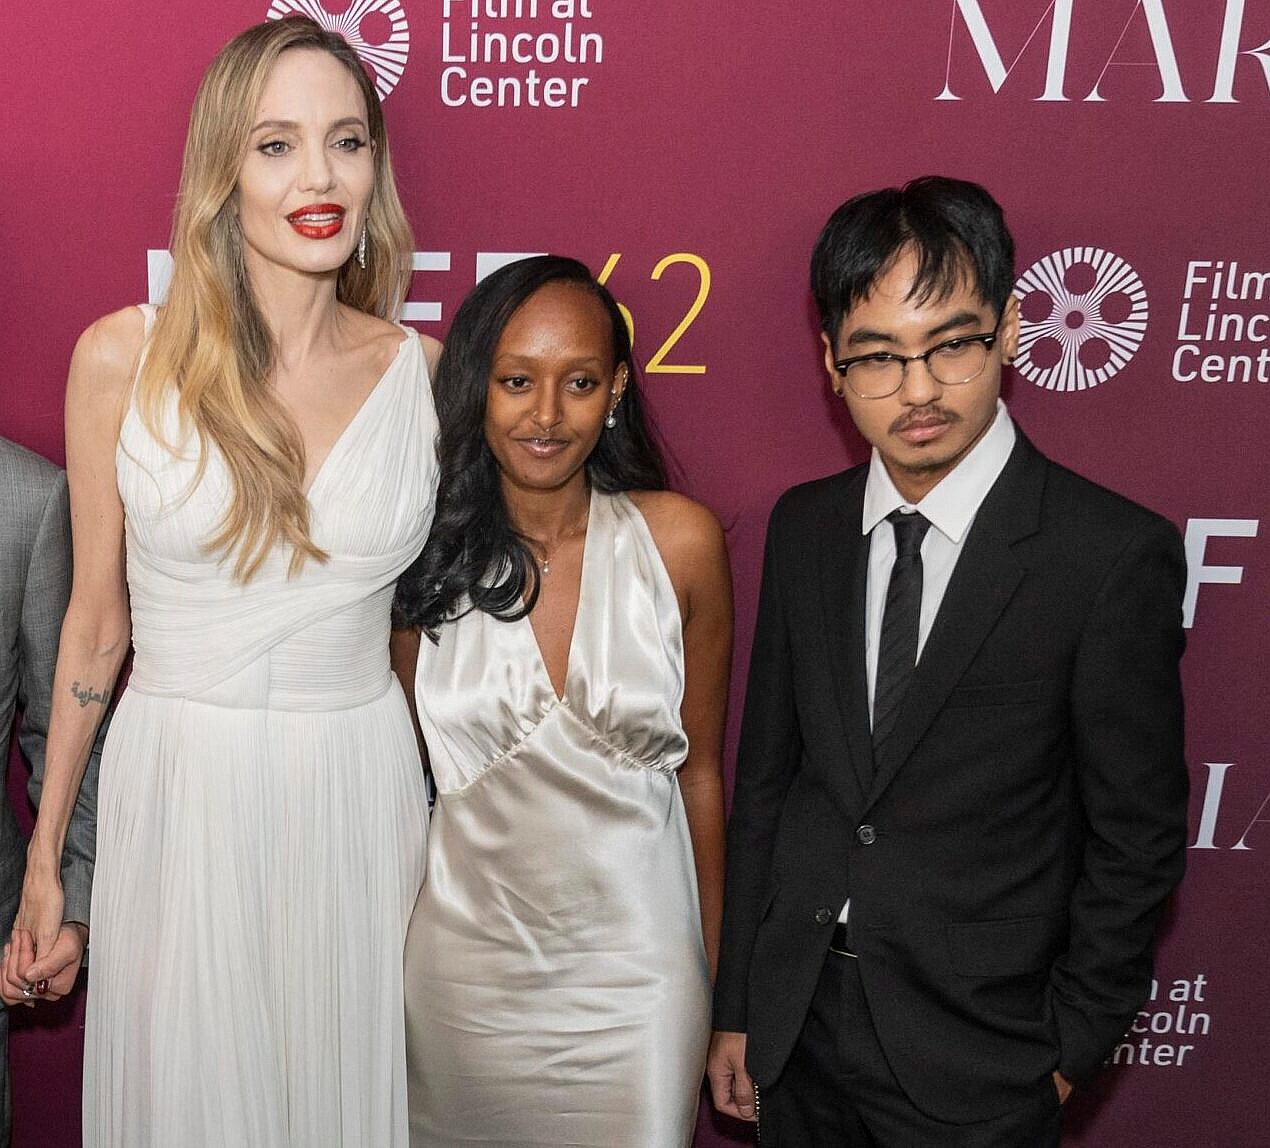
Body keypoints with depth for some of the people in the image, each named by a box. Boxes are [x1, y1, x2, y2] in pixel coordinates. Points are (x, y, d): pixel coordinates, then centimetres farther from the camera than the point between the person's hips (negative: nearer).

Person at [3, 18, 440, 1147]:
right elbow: (96, 620, 2)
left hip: (361, 795, 1)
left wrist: (457, 839, 12)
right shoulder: (123, 357, -6)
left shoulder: (424, 373, -2)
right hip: (178, 793, -1)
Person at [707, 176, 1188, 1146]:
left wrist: (1071, 1053, -4)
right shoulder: (802, 527, -1)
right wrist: (736, 1009, 6)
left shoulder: (1116, 554, -16)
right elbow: (764, 775, 3)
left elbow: (1136, 839, -9)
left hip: (974, 1059, -4)